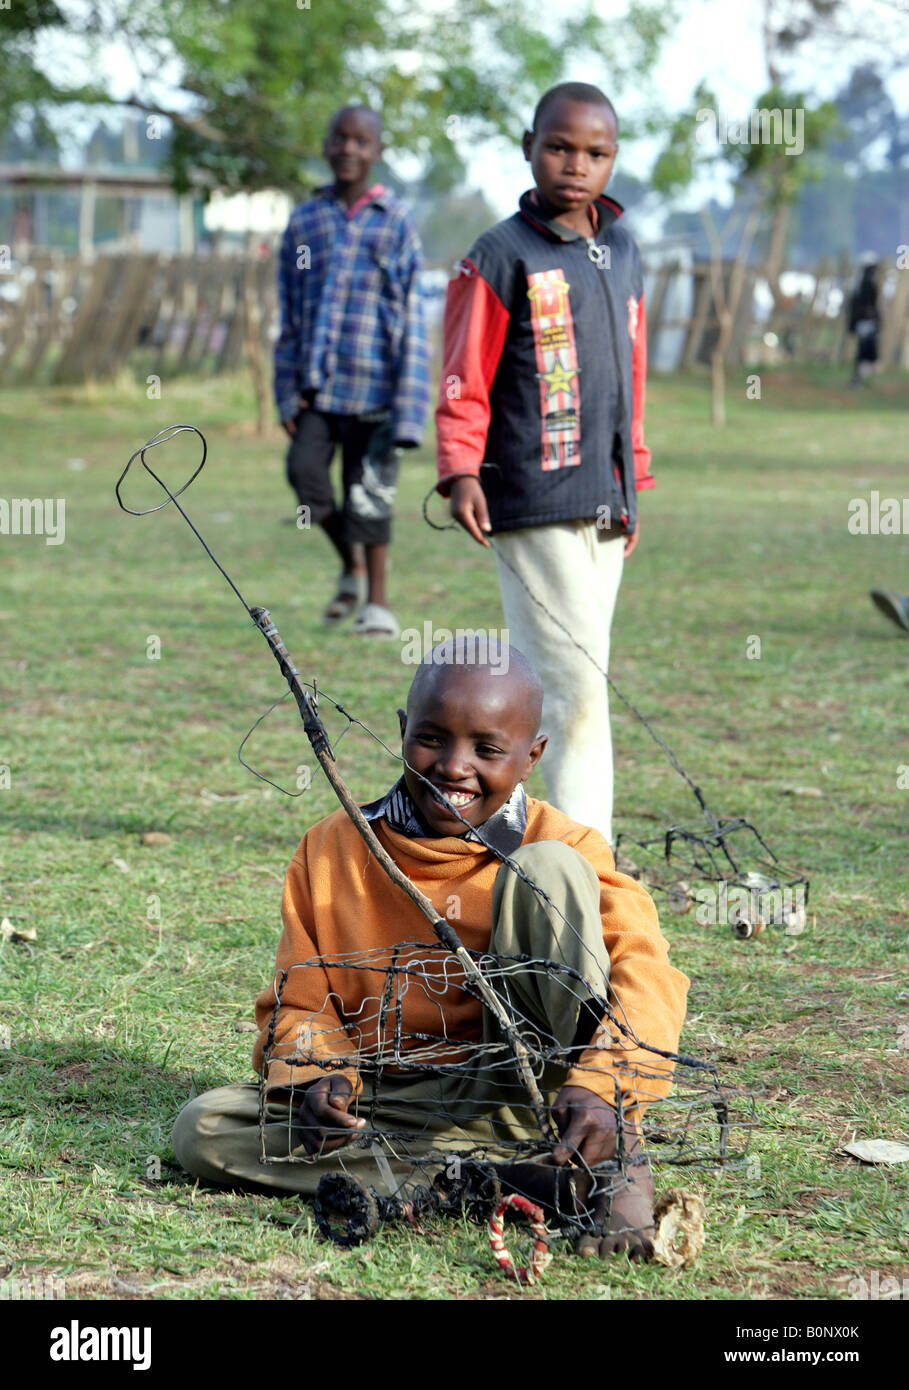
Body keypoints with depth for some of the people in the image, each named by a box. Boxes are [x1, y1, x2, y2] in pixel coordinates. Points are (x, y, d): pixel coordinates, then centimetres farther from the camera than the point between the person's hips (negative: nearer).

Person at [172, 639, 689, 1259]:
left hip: (516, 1091, -3)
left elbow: (644, 971, -19)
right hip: (396, 1107, 3)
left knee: (545, 869, -20)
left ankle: (616, 1165, -28)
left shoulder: (563, 844, -4)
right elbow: (297, 1005, 8)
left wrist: (603, 1085, -39)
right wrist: (318, 1077, -16)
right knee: (203, 1129, -21)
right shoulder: (333, 850, 6)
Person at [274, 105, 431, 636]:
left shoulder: (396, 223, 0)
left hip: (373, 387, -2)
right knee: (304, 471, -13)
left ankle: (378, 601, 16)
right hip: (317, 385, 2)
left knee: (369, 493, 1)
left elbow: (412, 317, -2)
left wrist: (408, 408, -8)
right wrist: (288, 392, 4)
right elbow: (290, 315, 11)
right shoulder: (305, 222, 8)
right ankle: (351, 565, 13)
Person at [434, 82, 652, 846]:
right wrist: (462, 471, -18)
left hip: (604, 508, 7)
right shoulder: (502, 257, -5)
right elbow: (464, 380, -6)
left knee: (547, 690, 9)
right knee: (576, 693, -10)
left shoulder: (622, 252, 16)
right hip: (537, 507, -7)